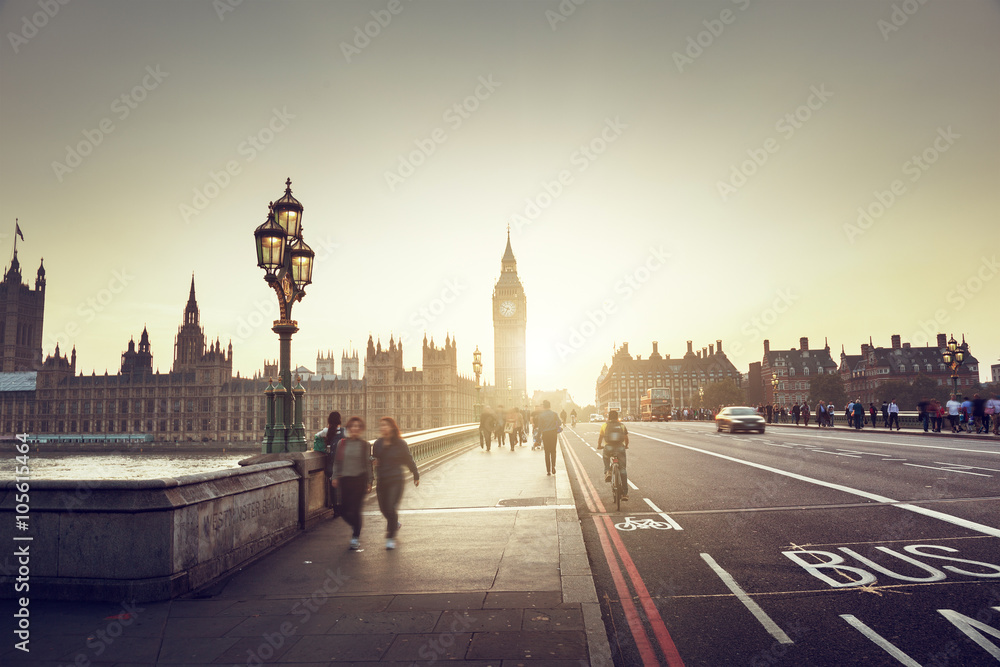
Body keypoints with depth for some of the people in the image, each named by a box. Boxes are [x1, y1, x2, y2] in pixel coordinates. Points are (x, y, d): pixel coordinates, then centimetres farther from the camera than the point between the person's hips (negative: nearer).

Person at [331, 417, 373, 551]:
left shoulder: (365, 445, 1)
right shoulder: (342, 443, 5)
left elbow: (368, 464, 4)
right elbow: (337, 461, 11)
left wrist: (369, 481, 3)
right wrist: (335, 477, 4)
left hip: (359, 479, -3)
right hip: (345, 479, 3)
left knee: (355, 509, -5)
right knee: (344, 510, 5)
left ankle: (356, 538, 10)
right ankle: (355, 527, 35)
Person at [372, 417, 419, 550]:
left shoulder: (400, 444, -6)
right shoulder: (377, 444, 4)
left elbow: (409, 460, 4)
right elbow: (374, 460, 12)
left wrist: (416, 475, 12)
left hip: (396, 480, -5)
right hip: (381, 481, 5)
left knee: (391, 508, -11)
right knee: (383, 508, 14)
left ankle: (390, 538, 2)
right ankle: (396, 524, 45)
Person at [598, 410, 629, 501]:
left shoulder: (604, 425, 11)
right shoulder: (622, 425, 14)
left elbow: (600, 437, 15)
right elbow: (626, 438, 16)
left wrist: (599, 446, 33)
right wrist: (626, 446, 35)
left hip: (608, 448, 0)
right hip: (620, 448, 0)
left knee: (605, 456, 36)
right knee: (623, 470, 9)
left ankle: (607, 472, 10)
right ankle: (625, 493, 7)